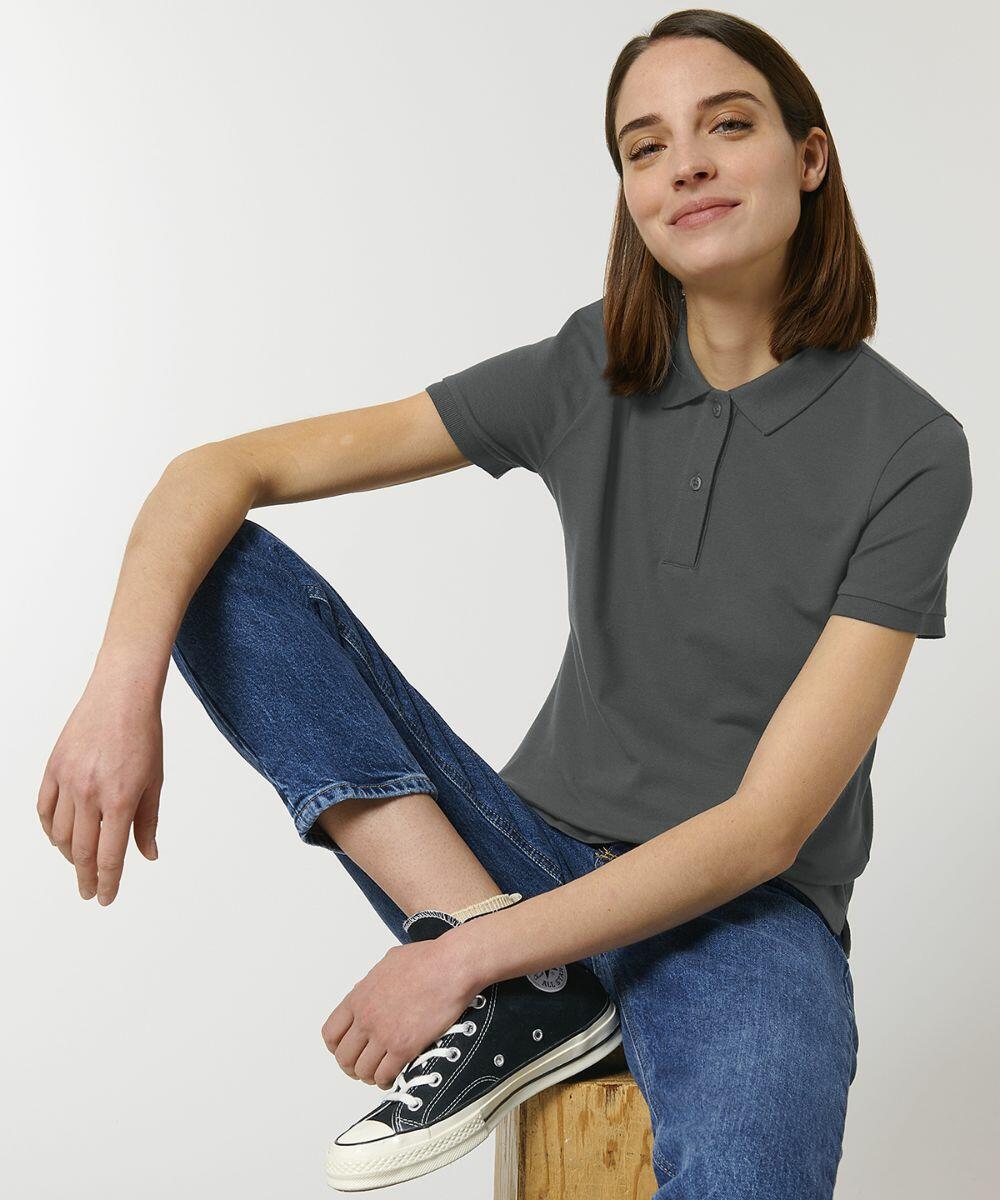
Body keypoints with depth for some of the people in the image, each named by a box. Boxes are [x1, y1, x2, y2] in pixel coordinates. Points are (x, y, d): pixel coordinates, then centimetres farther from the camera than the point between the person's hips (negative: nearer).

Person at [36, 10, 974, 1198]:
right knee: (219, 570, -12)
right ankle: (502, 956, -15)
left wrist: (460, 962, -20)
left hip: (744, 911, -5)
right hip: (536, 859, 6)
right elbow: (223, 470, -5)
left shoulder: (908, 450, -11)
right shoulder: (589, 375, -1)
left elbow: (768, 828, -15)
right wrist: (123, 684, -24)